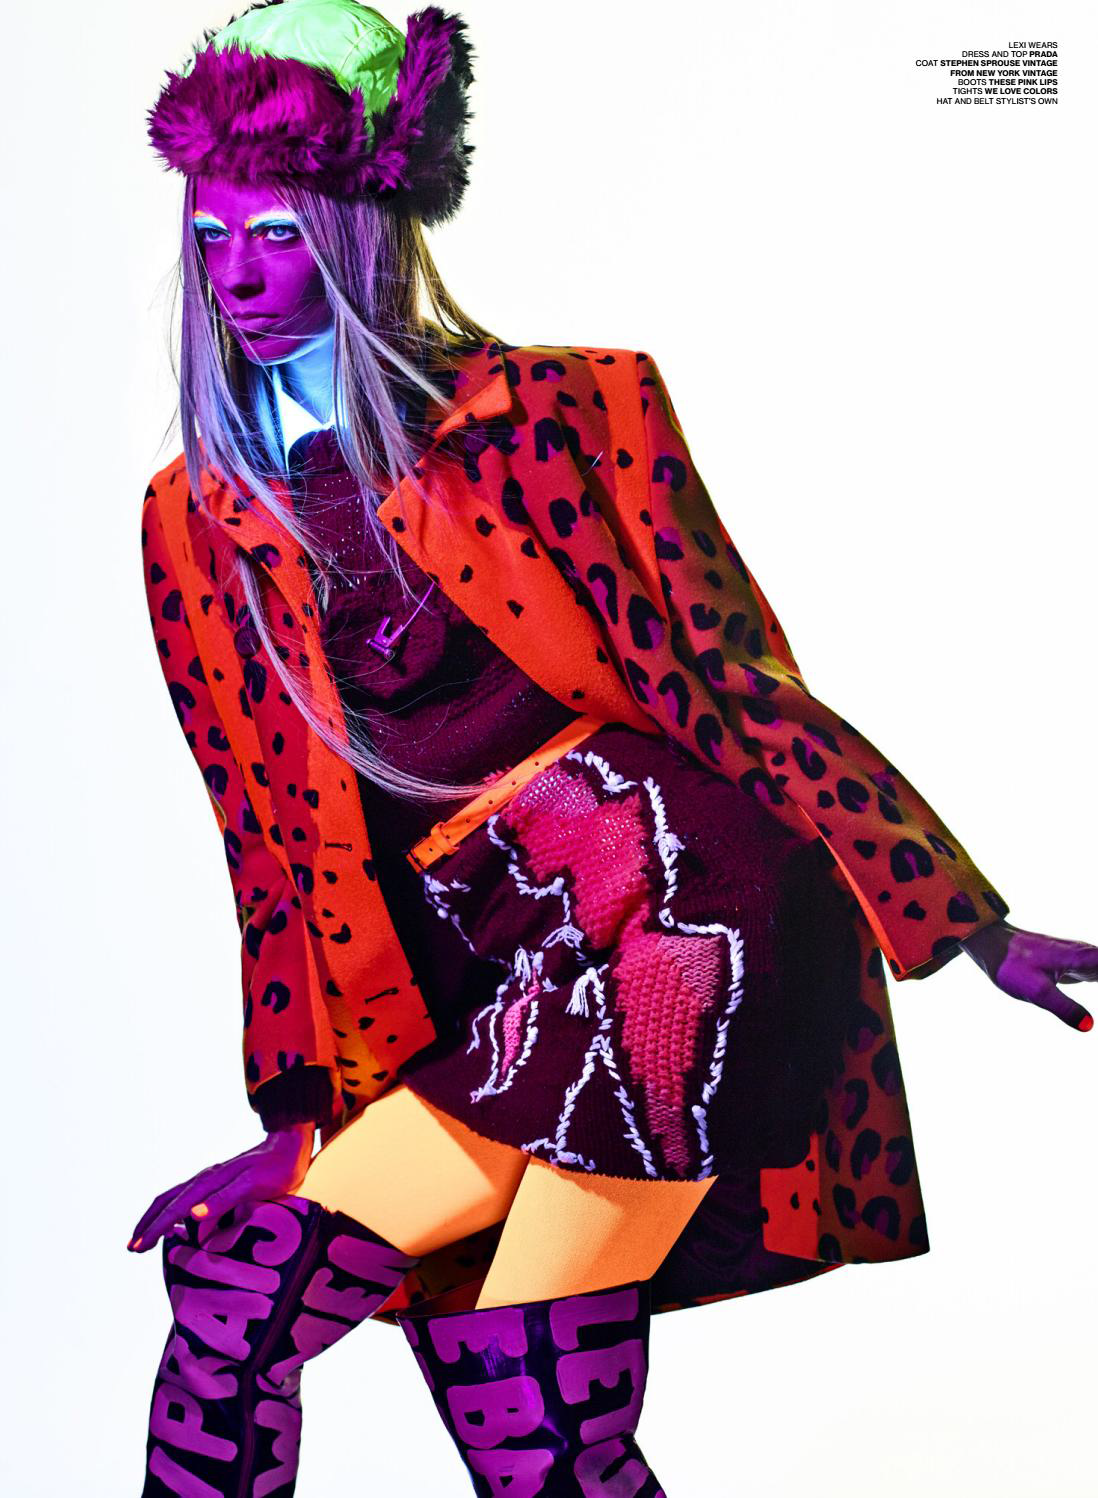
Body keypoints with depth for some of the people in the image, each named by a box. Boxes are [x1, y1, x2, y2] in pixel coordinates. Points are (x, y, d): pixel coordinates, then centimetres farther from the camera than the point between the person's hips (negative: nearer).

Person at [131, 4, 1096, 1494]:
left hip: (675, 909, -4)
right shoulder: (198, 520, 11)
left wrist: (972, 923, -3)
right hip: (488, 987, 4)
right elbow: (277, 829, 13)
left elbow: (736, 673, -2)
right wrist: (300, 1115, 12)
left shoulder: (546, 414, -1)